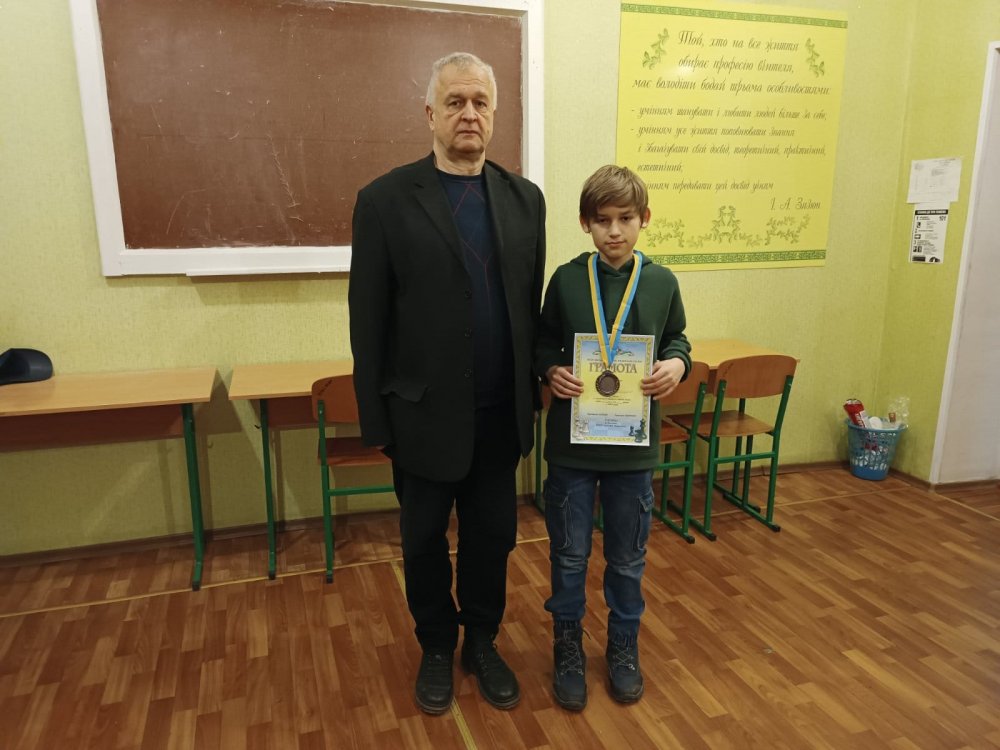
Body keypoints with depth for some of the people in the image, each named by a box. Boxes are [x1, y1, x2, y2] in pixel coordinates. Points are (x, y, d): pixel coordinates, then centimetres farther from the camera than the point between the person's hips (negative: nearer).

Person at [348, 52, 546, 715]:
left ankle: (483, 642, 40)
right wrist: (375, 418, -6)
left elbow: (531, 305, 5)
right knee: (424, 540, 16)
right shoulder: (386, 200, -7)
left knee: (492, 536, 16)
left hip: (501, 415, 3)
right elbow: (368, 319, -6)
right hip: (425, 414, -2)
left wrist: (532, 394, 4)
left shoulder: (525, 198, 4)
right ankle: (437, 648, 40)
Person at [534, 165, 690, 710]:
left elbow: (676, 338, 10)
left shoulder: (661, 282, -1)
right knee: (569, 555, 12)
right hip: (572, 441, -1)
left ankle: (623, 648, 38)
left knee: (628, 558, 16)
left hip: (635, 444, 1)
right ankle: (567, 649, 34)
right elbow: (543, 343, 4)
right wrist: (552, 370, -16)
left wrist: (677, 364, -11)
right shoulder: (566, 279, -4)